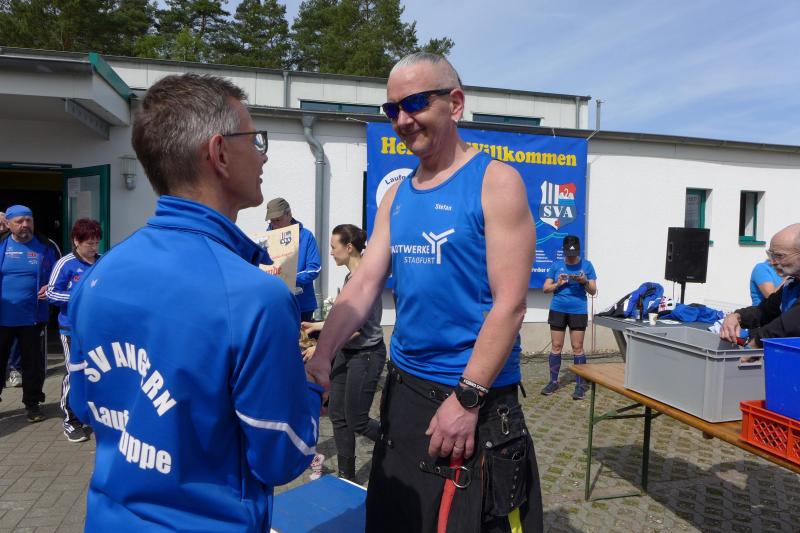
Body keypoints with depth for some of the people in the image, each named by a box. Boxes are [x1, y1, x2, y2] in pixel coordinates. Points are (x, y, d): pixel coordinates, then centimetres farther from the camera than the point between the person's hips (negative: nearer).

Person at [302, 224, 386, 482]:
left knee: (357, 421, 2)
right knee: (337, 414, 13)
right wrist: (317, 326, 21)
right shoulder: (351, 276, 9)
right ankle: (346, 475, 26)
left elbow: (356, 329, -22)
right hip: (347, 352, 9)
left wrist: (321, 349, -16)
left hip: (366, 354, -9)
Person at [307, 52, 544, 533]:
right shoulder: (397, 195, 8)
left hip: (477, 396, -6)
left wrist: (467, 399, -19)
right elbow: (363, 285, 5)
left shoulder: (495, 181, -10)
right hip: (404, 388, 6)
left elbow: (509, 303, -16)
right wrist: (321, 357, -8)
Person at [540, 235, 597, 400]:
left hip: (578, 311, -2)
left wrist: (585, 282, -18)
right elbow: (545, 288, 4)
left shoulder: (587, 265, 0)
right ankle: (553, 381, 17)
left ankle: (580, 384, 9)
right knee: (556, 346, 6)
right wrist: (558, 284, -15)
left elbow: (593, 291, 1)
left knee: (577, 348, 0)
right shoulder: (556, 265, 3)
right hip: (558, 310, 2)